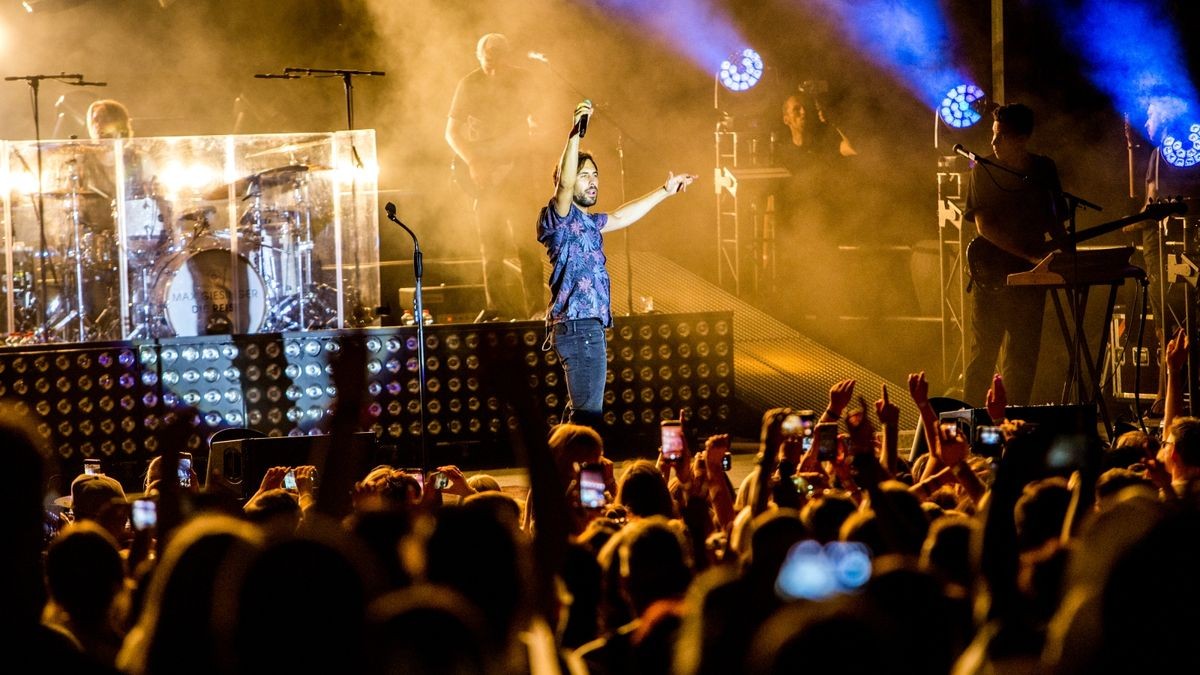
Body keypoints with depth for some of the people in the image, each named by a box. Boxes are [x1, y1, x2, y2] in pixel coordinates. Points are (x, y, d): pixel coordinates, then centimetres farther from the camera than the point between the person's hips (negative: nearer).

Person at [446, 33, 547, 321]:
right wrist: (472, 162, -15)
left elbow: (534, 116, 8)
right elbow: (452, 131, -1)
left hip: (517, 164, 0)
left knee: (527, 240, -5)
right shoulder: (470, 85, -2)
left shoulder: (522, 80, 1)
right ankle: (497, 306, 4)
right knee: (493, 245, -2)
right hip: (485, 169, 0)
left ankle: (535, 307, -1)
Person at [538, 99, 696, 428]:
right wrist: (575, 134, -35)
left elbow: (621, 217, 36)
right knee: (588, 414, -16)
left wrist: (665, 191, 42)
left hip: (588, 328, 10)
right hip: (578, 328, -10)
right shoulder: (559, 218, -7)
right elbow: (564, 184, -27)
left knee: (580, 412, 13)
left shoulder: (586, 223, 20)